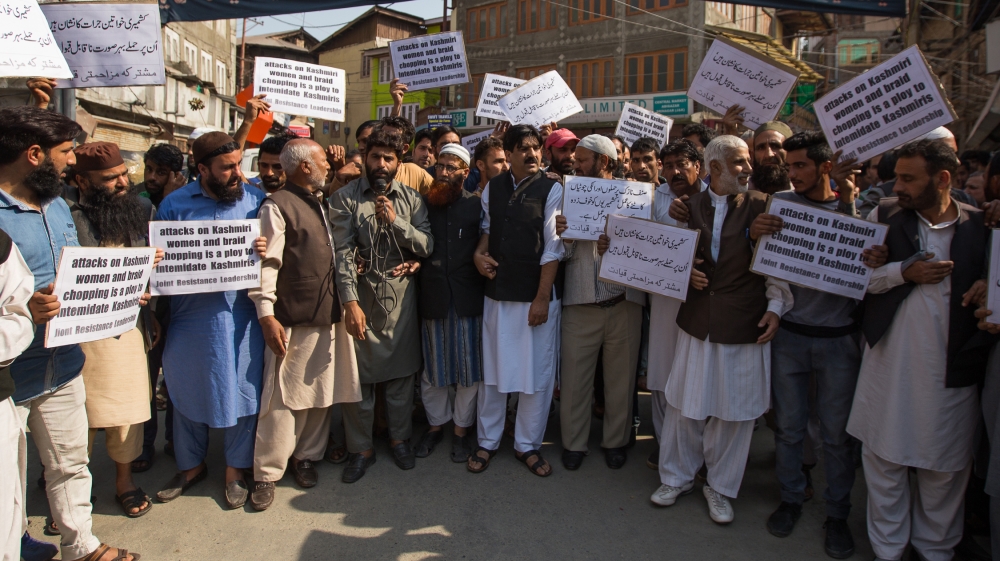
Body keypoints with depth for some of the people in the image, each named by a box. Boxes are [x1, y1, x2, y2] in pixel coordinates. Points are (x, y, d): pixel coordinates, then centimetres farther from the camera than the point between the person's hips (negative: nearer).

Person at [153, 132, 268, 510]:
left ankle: (236, 469, 26)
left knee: (241, 391, 6)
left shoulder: (255, 199, 3)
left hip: (241, 314, -1)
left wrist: (266, 250, -17)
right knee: (187, 390, 14)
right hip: (190, 315, 1)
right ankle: (191, 465, 35)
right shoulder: (174, 204, 3)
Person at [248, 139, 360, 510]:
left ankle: (306, 456, 28)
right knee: (283, 397, 0)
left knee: (322, 391, 12)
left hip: (329, 315, 7)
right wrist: (266, 314, -17)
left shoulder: (321, 203, 15)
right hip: (293, 318, -7)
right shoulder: (277, 206, -8)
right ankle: (267, 473, 12)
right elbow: (266, 263, -13)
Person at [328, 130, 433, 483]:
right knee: (359, 376, 4)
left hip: (401, 295, 2)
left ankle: (400, 438, 29)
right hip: (360, 295, -2)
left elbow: (427, 246, -1)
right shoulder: (345, 198, -1)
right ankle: (361, 448, 21)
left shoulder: (411, 200, 7)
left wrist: (395, 221, -14)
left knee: (402, 371, 11)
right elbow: (342, 253, -9)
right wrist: (350, 302, -17)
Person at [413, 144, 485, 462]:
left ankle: (462, 428, 23)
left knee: (468, 366, 6)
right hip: (433, 297, 2)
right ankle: (436, 424, 30)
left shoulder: (477, 205, 2)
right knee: (433, 366, 11)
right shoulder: (424, 203, 8)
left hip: (467, 297, -2)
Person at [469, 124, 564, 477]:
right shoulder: (492, 188, 7)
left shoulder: (551, 190, -5)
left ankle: (528, 444, 23)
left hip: (537, 293, -3)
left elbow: (552, 248, -9)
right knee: (493, 367, 11)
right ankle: (488, 440, 27)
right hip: (498, 291, 3)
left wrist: (542, 298, -13)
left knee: (536, 370, 6)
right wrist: (479, 253, -1)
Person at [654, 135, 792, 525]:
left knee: (734, 411, 9)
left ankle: (720, 488, 29)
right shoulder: (690, 205, 5)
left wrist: (775, 306, -10)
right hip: (697, 320, 2)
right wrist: (685, 272, -7)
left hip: (744, 324, -2)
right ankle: (677, 478, 32)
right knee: (684, 405, 11)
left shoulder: (761, 206, -2)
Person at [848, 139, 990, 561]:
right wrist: (904, 271, -13)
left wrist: (988, 285, -9)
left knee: (944, 467, 13)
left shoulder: (981, 225, 0)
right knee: (885, 461, 10)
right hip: (890, 364, 0)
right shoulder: (885, 216, 0)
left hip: (951, 369, 0)